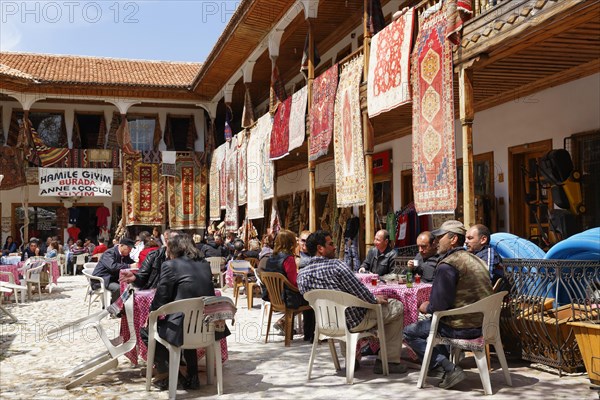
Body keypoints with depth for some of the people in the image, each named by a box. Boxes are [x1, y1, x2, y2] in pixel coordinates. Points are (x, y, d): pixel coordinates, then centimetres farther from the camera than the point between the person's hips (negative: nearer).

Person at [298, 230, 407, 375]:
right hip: (354, 322, -7)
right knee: (396, 306, 12)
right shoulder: (336, 265, -21)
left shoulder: (301, 275, -3)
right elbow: (362, 294, -21)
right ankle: (391, 361, 14)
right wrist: (376, 300, 1)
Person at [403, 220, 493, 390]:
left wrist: (426, 308, 2)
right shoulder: (476, 260, 12)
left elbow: (439, 305, -21)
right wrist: (432, 305, 17)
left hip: (461, 327, -9)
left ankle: (447, 368, -4)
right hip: (480, 323, 9)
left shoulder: (447, 265, -17)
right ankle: (443, 360, 26)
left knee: (410, 332, 3)